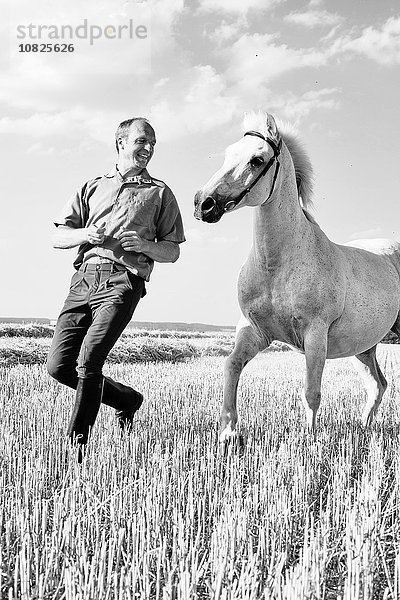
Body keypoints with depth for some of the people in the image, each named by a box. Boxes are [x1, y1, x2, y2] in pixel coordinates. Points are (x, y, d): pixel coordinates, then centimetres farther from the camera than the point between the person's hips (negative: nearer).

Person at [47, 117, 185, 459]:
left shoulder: (159, 193, 16)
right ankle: (127, 399, 19)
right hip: (84, 277, 4)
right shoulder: (92, 188, 22)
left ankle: (77, 444, -8)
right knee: (59, 365, -2)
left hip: (124, 281, -4)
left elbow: (172, 252, 13)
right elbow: (58, 237, 17)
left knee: (89, 360, -19)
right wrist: (84, 234, -5)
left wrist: (144, 245, -8)